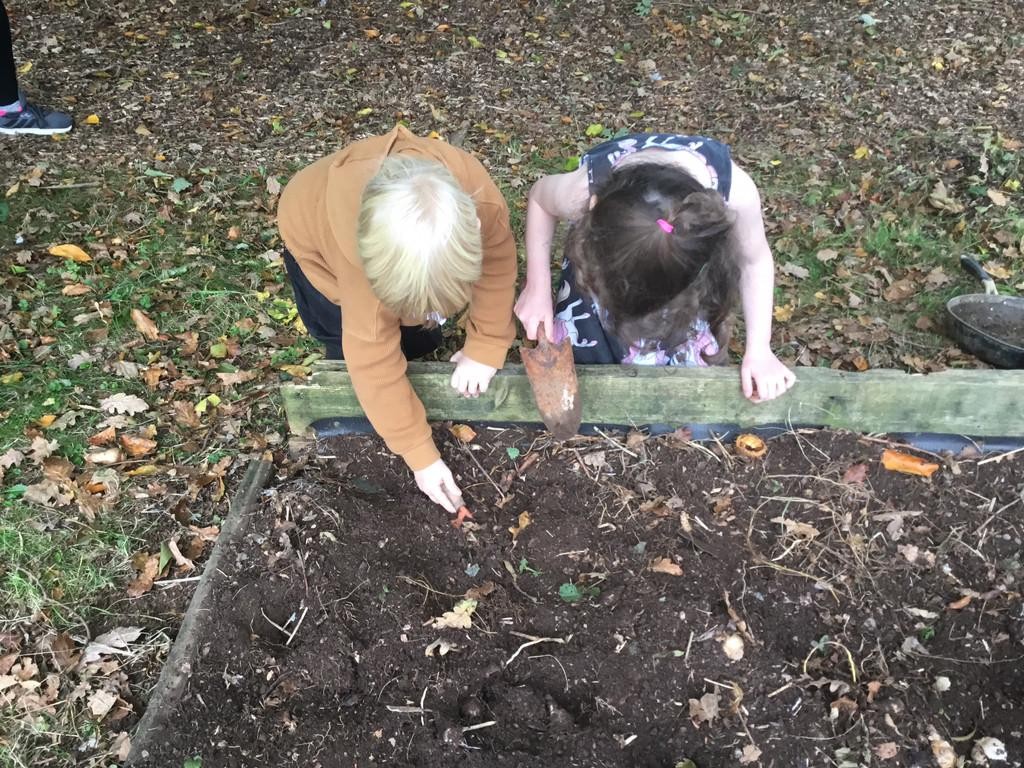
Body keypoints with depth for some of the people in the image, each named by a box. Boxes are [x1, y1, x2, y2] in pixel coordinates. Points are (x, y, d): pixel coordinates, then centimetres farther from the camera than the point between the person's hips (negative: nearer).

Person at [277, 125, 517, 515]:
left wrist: (484, 349, -15)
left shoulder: (482, 200, -41)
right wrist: (421, 454, -32)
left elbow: (496, 267, -20)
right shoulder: (357, 250, -46)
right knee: (360, 348, -11)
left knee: (423, 338, -3)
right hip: (314, 227, -3)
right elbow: (374, 360, -37)